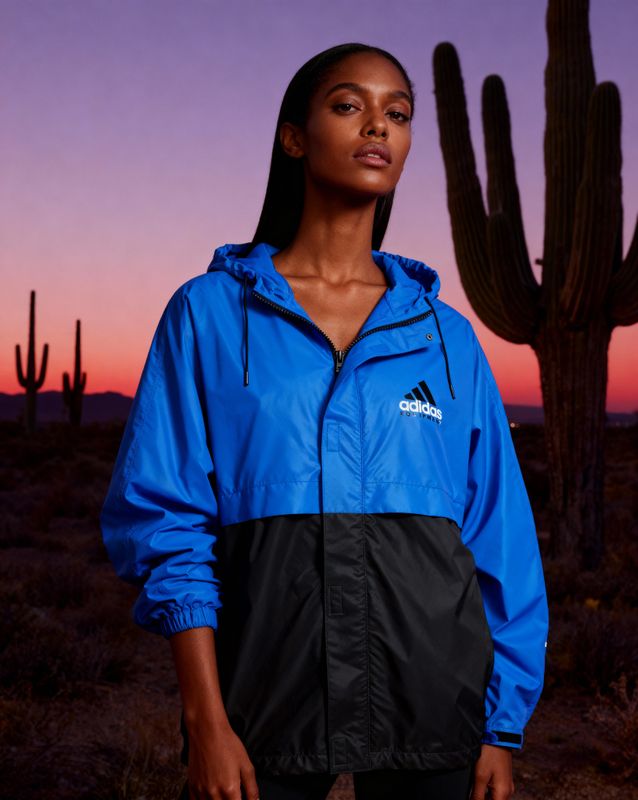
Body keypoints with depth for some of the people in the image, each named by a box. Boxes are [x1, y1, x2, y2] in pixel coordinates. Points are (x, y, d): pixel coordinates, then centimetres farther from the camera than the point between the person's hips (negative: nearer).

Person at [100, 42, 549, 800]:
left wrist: (501, 735, 3)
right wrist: (205, 720, -11)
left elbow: (500, 545, 7)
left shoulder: (446, 336, 8)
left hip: (431, 701, 2)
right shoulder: (210, 313, 2)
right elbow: (163, 518, -3)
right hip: (266, 681, -2)